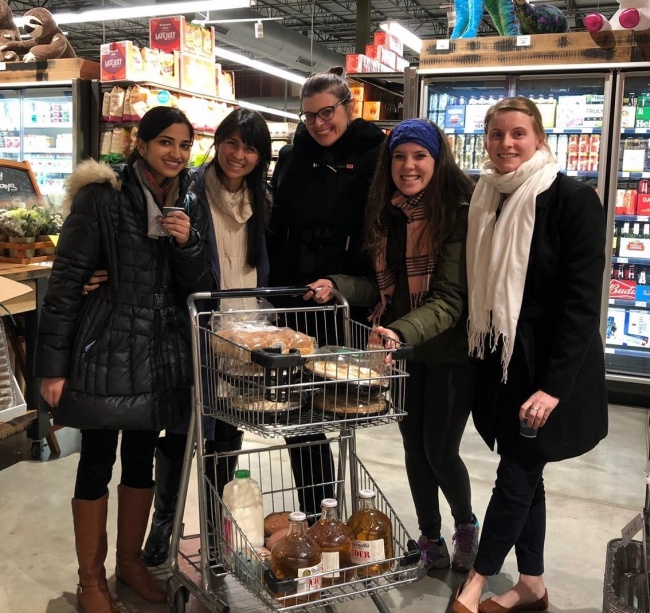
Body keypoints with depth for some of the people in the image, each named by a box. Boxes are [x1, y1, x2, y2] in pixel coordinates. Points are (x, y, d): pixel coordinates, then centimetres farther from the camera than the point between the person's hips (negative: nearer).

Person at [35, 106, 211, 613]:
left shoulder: (187, 204, 7)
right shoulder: (102, 196, -9)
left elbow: (197, 286, 6)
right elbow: (66, 281, -10)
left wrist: (187, 243, -14)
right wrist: (53, 365, -11)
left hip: (162, 351, 5)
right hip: (105, 349, -5)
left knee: (143, 457, 15)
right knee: (97, 461, 6)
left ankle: (130, 560, 34)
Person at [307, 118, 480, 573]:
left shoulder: (458, 213, -17)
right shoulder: (387, 214, 3)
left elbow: (451, 297, -23)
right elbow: (386, 284, 9)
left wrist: (402, 331, -37)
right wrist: (338, 286, -7)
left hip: (448, 352, -5)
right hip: (402, 349, 6)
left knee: (440, 450, 2)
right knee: (415, 447, 14)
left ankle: (466, 526, 33)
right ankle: (430, 539, 33)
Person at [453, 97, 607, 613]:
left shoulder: (572, 199, -12)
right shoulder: (485, 199, 6)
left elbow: (582, 301, -16)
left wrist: (553, 385, -20)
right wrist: (479, 356, 8)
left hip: (548, 369, -6)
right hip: (501, 362, 6)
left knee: (517, 474, 0)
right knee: (525, 473, 15)